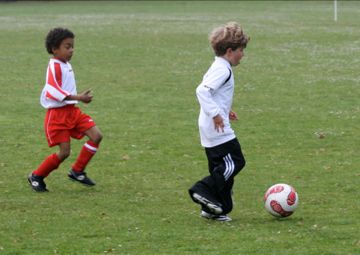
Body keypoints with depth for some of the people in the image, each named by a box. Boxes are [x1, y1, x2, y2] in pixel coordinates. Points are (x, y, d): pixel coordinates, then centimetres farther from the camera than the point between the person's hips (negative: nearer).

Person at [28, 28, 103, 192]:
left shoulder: (66, 65, 13)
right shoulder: (54, 66, -16)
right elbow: (53, 91, -26)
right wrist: (78, 98, -28)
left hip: (72, 111, 8)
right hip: (57, 115, -8)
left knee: (96, 136, -6)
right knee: (64, 152, -9)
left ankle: (77, 171, 7)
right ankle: (36, 177, 12)